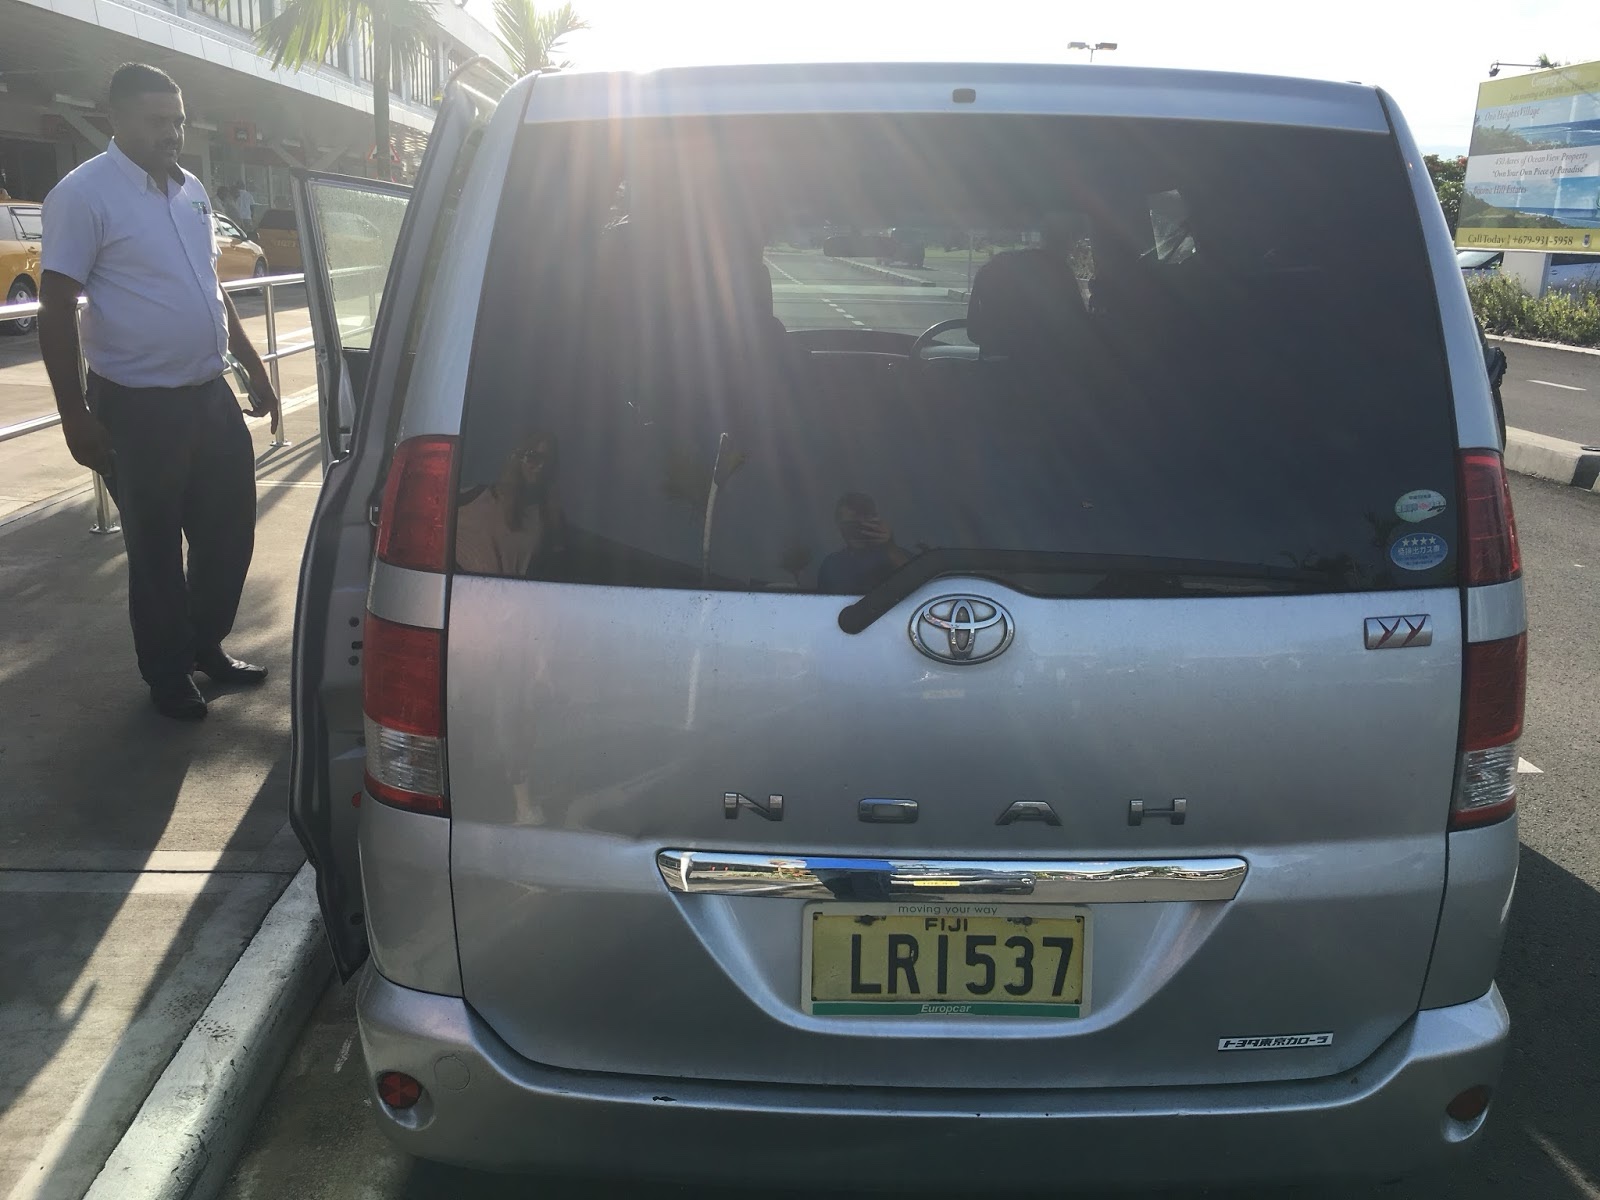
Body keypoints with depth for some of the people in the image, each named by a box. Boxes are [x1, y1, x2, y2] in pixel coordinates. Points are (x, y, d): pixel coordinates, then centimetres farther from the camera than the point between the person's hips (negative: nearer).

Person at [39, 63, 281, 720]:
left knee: (230, 528, 14)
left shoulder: (190, 189, 12)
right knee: (156, 549, 6)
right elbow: (57, 308, -13)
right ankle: (168, 676, 21)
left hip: (209, 395, 7)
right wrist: (75, 416, -16)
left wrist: (254, 367, 18)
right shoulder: (83, 194, -11)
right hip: (138, 409, -7)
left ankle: (207, 644, 34)